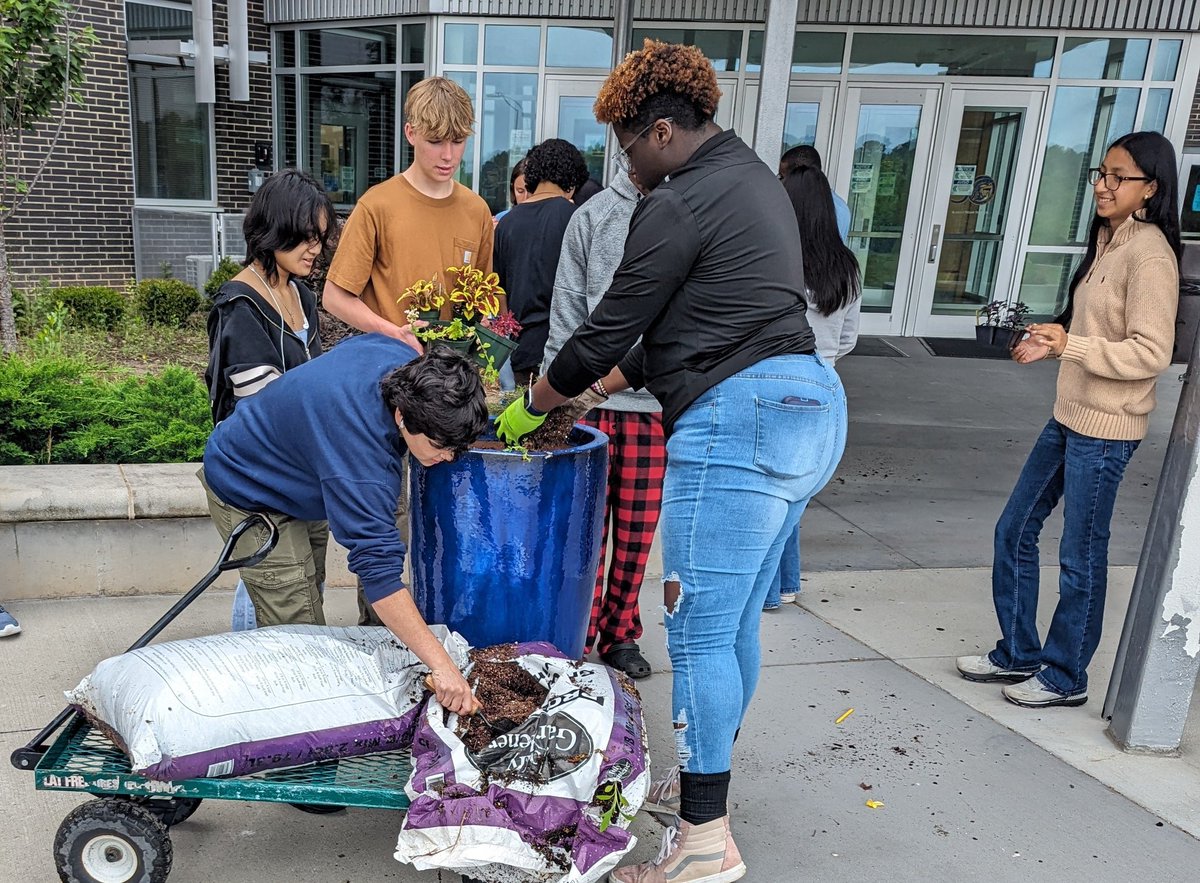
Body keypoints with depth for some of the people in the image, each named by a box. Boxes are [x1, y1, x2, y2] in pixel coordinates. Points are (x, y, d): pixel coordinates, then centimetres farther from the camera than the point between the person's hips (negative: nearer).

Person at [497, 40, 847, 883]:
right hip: (810, 407, 10)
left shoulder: (679, 204, -10)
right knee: (737, 622, 18)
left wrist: (533, 405, 9)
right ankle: (703, 777, 34)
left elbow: (610, 327, -7)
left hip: (739, 420, -10)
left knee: (701, 632, -1)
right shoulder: (755, 178, 20)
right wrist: (608, 383, 24)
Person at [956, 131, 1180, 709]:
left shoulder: (1149, 255, -15)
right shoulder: (1108, 240, 12)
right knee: (1014, 531, 13)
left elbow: (1151, 353, -20)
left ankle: (1065, 677, 21)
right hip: (1069, 417, 9)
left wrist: (1071, 345, -28)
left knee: (1080, 557, 3)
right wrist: (1048, 347, 10)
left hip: (1105, 429, -9)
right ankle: (1017, 655, 28)